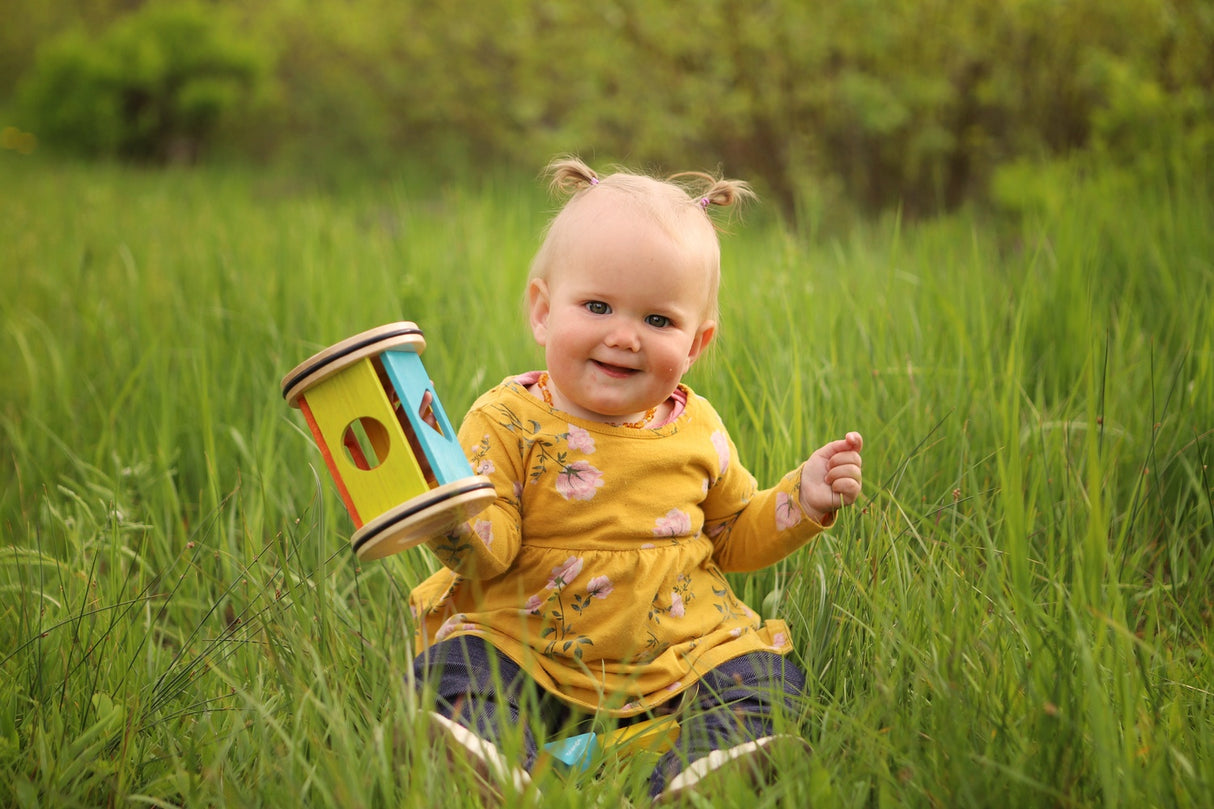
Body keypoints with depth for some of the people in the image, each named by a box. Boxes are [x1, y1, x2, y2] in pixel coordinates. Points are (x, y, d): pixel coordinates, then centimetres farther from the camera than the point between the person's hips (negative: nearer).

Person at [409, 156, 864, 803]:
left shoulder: (696, 431, 7)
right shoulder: (509, 422, -6)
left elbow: (734, 535, 21)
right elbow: (490, 549, -15)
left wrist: (802, 499, 6)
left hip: (679, 650, 3)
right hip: (529, 646, -3)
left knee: (760, 672, -17)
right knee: (465, 656, -26)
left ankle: (714, 754, -39)